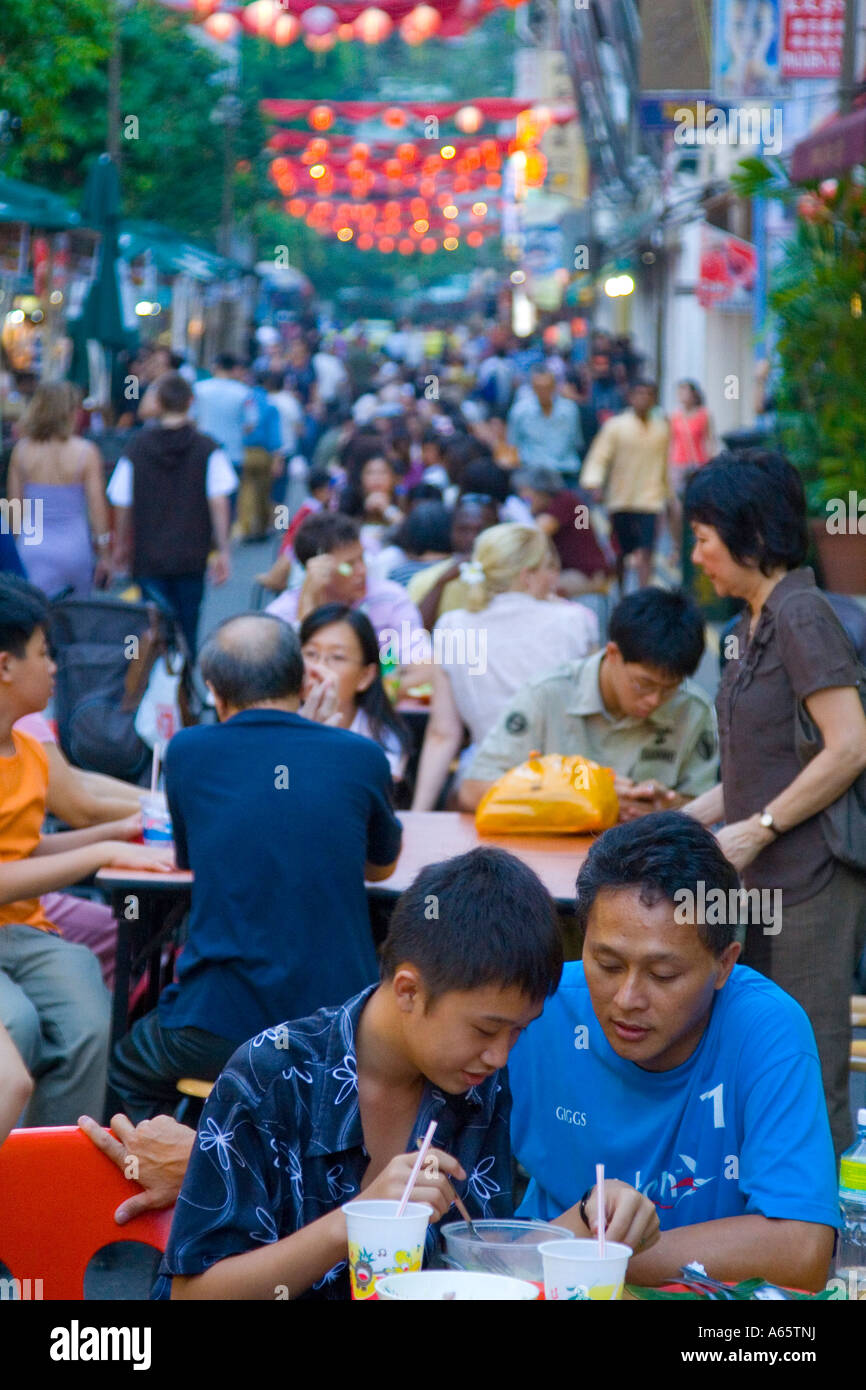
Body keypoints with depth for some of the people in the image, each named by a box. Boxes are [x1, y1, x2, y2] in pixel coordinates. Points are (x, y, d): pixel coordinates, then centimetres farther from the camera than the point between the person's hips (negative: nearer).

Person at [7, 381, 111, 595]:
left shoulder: (22, 450, -3)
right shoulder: (86, 453, -9)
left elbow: (14, 504, 3)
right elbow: (97, 506, -8)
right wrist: (104, 555, 2)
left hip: (32, 545, 2)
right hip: (73, 545, -1)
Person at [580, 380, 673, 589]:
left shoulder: (661, 429, 7)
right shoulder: (615, 426, -1)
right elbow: (599, 456, -6)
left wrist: (667, 495, 22)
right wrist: (594, 483, -22)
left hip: (650, 500, 1)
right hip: (620, 500, -1)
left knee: (646, 552, -13)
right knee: (620, 554, 9)